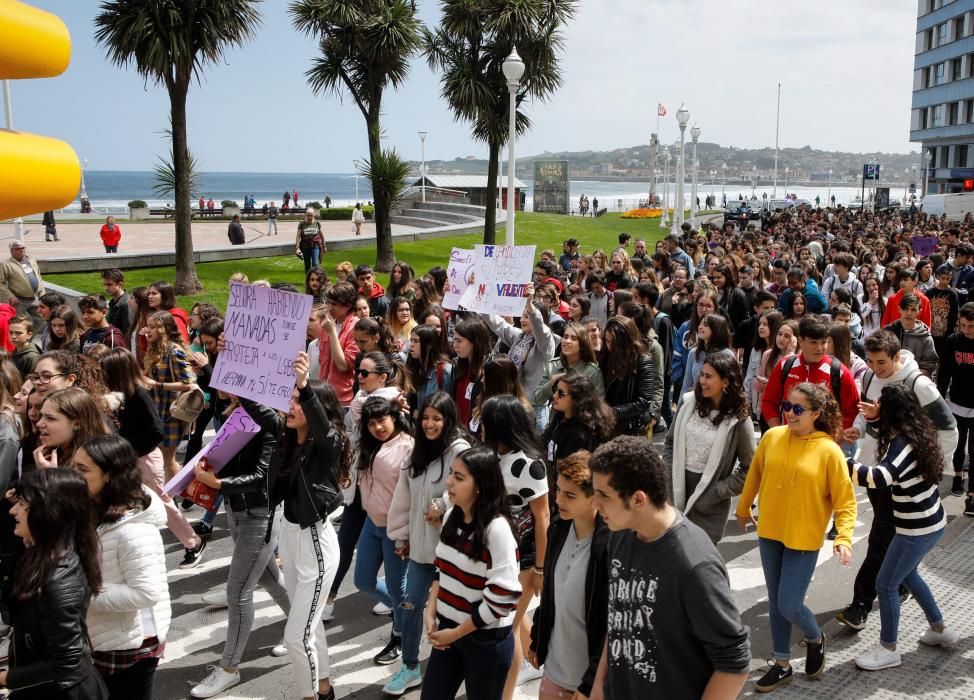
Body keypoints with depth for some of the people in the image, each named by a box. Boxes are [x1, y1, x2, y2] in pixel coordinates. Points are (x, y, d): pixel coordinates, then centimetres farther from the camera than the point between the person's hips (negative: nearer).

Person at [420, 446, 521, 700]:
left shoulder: (496, 529, -22)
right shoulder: (451, 516, 0)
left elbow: (503, 597, -22)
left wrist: (457, 632, -14)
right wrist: (430, 612, -1)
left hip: (486, 639, -6)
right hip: (446, 630, 6)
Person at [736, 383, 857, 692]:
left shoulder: (829, 451, -16)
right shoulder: (771, 437, -5)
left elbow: (845, 500, -11)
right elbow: (755, 474, 11)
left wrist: (844, 537, -24)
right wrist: (743, 508, 21)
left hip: (803, 540, -4)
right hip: (769, 533, 4)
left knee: (790, 606, -3)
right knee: (775, 602, 14)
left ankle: (815, 639, 31)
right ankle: (782, 665, 31)